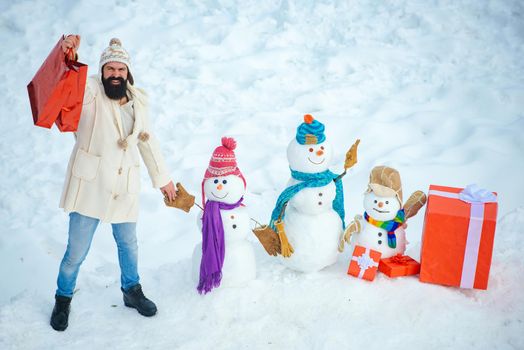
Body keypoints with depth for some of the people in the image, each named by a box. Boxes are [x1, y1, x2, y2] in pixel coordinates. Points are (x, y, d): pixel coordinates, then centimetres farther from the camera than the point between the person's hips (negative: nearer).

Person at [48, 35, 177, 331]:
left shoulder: (138, 101, 8)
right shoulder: (91, 91, -6)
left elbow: (148, 142, 16)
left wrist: (162, 178, 19)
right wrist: (69, 57, -50)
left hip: (124, 187, 4)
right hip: (90, 185, -4)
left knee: (129, 245, 19)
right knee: (77, 251, 3)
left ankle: (132, 291, 43)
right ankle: (63, 299, 31)